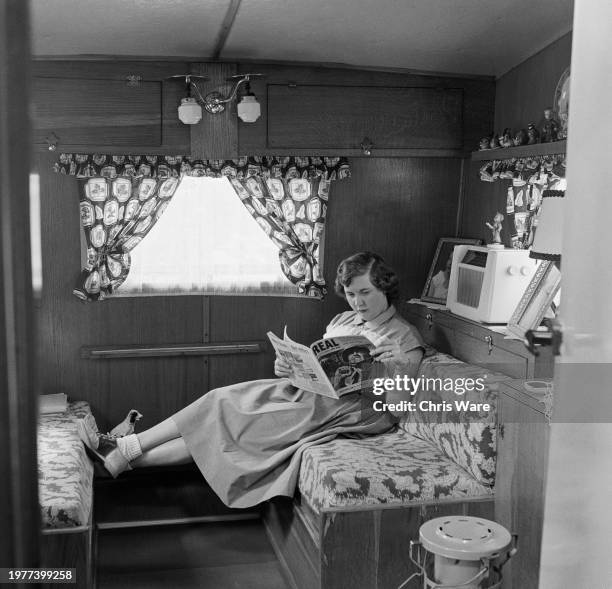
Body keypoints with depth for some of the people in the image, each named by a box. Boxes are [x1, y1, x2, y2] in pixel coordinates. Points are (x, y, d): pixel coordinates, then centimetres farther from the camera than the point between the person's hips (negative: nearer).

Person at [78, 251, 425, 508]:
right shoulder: (342, 321, 18)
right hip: (305, 392, 7)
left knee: (230, 422, -15)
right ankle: (122, 455, -11)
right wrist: (289, 368, -4)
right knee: (224, 399, -13)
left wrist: (398, 367, -28)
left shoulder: (406, 339, -3)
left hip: (347, 412, -7)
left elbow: (395, 408, -10)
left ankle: (124, 454, -9)